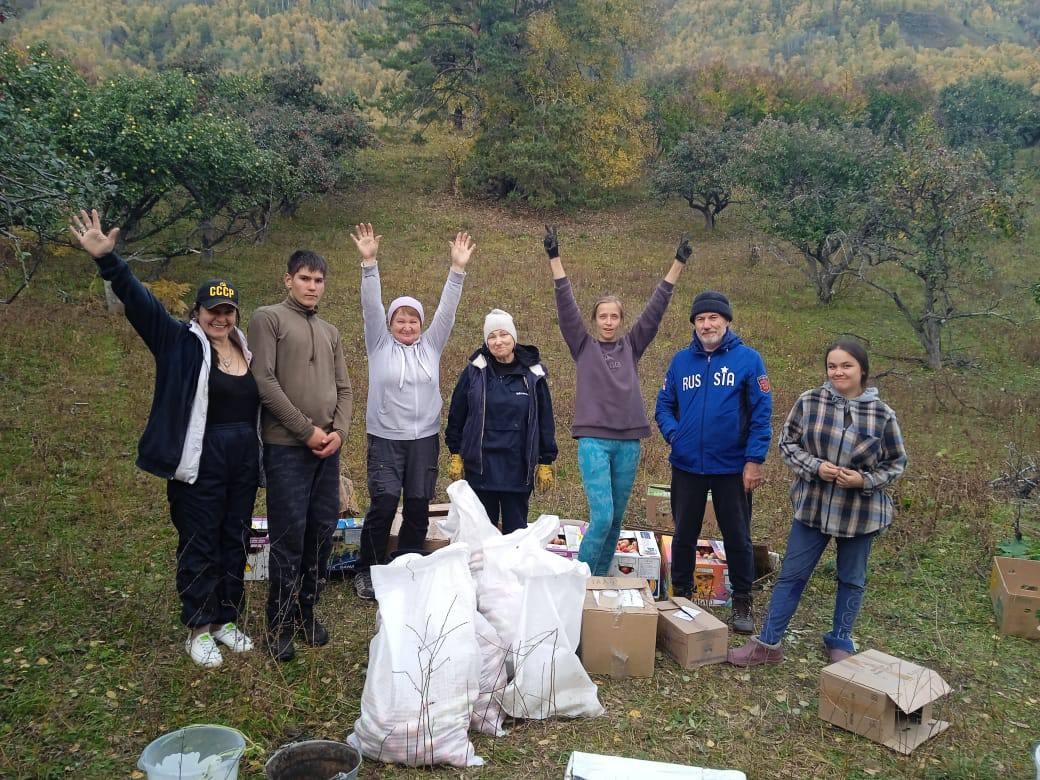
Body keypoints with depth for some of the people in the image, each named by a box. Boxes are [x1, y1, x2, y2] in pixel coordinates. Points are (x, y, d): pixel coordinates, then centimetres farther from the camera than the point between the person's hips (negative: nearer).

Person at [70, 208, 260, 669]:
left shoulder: (247, 350, 9)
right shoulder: (180, 344, -3)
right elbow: (138, 300, -13)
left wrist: (260, 459, 11)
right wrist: (107, 260, -26)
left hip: (244, 461, 5)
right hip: (199, 463, -5)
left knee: (235, 543, 13)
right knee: (199, 546, 4)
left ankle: (226, 619, 28)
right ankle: (198, 630, 18)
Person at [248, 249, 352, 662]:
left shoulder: (330, 332, 18)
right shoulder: (268, 318, -1)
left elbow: (344, 388, 15)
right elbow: (264, 381, -11)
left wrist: (339, 431, -3)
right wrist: (306, 430, -12)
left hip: (327, 448, 6)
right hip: (286, 446, -6)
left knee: (322, 532, 8)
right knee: (289, 536, -3)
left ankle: (307, 611, 23)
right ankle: (281, 625, 11)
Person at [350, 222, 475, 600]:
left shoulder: (431, 345, 8)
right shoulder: (380, 343, 3)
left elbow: (447, 309, -1)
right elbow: (371, 305, -8)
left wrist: (457, 269, -11)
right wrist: (369, 262, -20)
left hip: (425, 438, 3)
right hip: (385, 438, -3)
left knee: (418, 507, 5)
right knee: (383, 504, -9)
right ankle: (366, 571, 9)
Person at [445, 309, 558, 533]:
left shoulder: (533, 374, 0)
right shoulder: (475, 372, 0)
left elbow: (545, 421, 4)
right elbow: (456, 415, 6)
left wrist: (546, 463, 4)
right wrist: (456, 455, 4)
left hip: (518, 469, 0)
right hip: (480, 466, 0)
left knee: (516, 528, 8)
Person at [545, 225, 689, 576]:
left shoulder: (631, 346, 11)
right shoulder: (583, 346, 4)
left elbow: (656, 308, 7)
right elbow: (566, 306, -4)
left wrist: (678, 264, 3)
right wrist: (554, 258, -12)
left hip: (628, 442, 4)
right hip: (593, 440, -3)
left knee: (616, 521, 10)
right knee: (602, 517, -13)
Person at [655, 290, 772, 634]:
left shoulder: (748, 359, -6)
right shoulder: (681, 360, 4)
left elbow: (762, 413, -8)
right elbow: (664, 405, 10)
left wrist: (754, 460, -13)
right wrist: (673, 434, -7)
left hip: (732, 467, -3)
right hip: (687, 465, 3)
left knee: (737, 537, 9)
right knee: (684, 535, 14)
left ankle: (742, 603, 25)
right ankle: (680, 596, 30)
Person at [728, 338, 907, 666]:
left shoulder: (882, 415, -8)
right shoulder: (809, 401, -6)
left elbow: (896, 463, 1)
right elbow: (787, 442, 0)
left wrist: (864, 481, -16)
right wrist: (815, 467, -16)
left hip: (861, 513, 0)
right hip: (813, 506, 0)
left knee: (852, 580, 15)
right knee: (792, 575, 6)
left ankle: (840, 642, 35)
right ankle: (768, 643, 15)